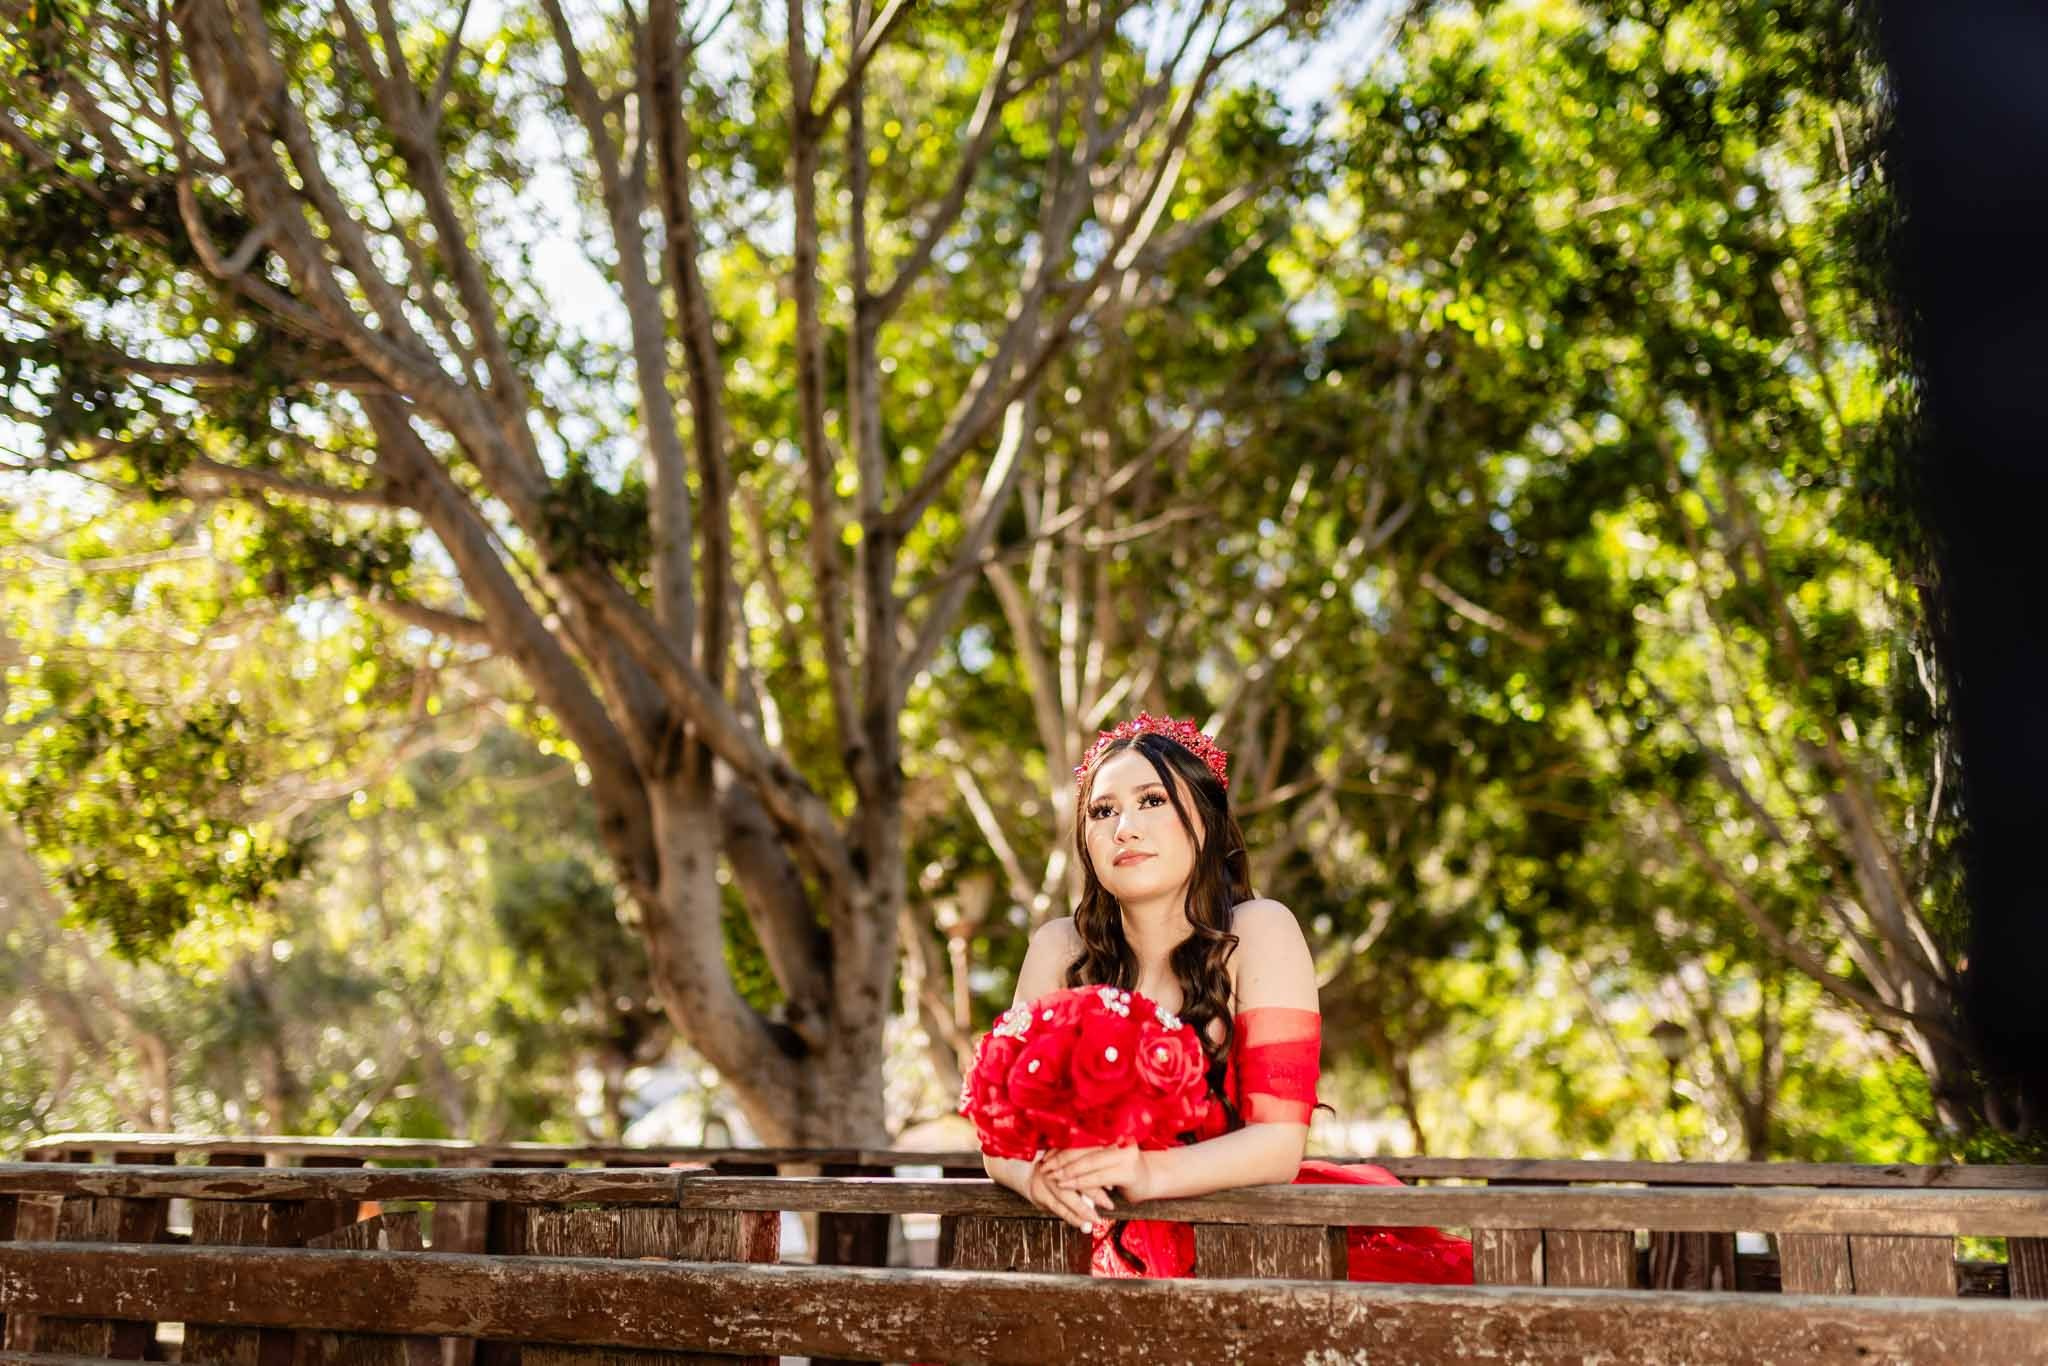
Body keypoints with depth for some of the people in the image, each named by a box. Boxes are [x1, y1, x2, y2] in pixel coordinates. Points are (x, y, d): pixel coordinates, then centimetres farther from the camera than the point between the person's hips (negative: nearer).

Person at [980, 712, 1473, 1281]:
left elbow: (1280, 1140, -15)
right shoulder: (1060, 949, 0)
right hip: (1118, 1249, 4)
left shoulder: (1258, 931, -8)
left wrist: (1149, 1172, -33)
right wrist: (1037, 1174, -25)